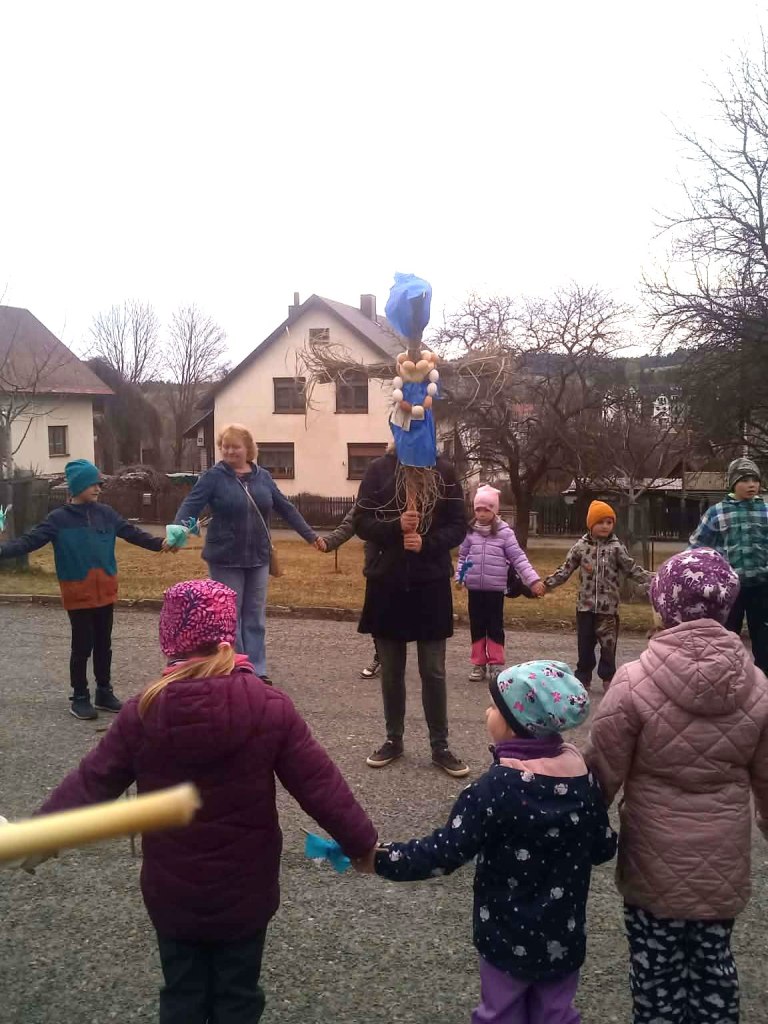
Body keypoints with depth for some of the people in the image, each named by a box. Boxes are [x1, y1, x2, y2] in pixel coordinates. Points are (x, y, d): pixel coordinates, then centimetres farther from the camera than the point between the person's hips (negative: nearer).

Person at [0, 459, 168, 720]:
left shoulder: (106, 513, 3)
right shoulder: (59, 519, -8)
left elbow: (132, 533, 4)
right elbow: (31, 540, -13)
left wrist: (159, 543, -8)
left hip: (105, 592, 4)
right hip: (78, 594, -4)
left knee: (104, 644, 14)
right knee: (82, 646, 3)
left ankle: (104, 692, 28)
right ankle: (80, 697, 18)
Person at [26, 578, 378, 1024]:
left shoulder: (144, 712, -14)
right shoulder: (271, 707, -17)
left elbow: (93, 781, -5)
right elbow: (320, 783, -13)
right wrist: (361, 842, -1)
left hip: (172, 891, 1)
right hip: (245, 890, -1)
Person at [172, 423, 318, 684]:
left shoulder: (262, 476, 5)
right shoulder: (214, 476, -7)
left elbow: (285, 508, 11)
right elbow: (190, 505, -16)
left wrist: (311, 535, 11)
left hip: (258, 558, 4)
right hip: (225, 559, -4)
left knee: (255, 617, 9)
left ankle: (256, 671, 17)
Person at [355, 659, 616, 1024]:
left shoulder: (498, 787, -24)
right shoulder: (581, 773, -10)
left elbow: (445, 853, -24)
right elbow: (603, 847, 1)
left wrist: (379, 860, -14)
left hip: (509, 937, -4)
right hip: (565, 936, 4)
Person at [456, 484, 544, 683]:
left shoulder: (505, 532, -6)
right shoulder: (470, 531, 2)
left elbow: (518, 558, -6)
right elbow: (462, 556, 12)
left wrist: (534, 579, -11)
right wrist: (459, 576, 1)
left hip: (496, 589, -2)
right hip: (475, 588, 3)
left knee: (495, 627, 6)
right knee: (477, 626, 10)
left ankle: (496, 664, 16)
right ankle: (478, 664, 20)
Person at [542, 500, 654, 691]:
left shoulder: (616, 547, -4)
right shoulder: (581, 546, 1)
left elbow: (633, 570, -1)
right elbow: (565, 570, 6)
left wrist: (653, 583, -11)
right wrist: (546, 584, 0)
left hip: (608, 606, -1)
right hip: (585, 605, 1)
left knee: (608, 644, 4)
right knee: (585, 644, 9)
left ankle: (608, 678, 18)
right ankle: (583, 677, 21)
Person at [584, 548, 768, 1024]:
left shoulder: (635, 681, -20)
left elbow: (604, 773, -13)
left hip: (656, 858, -3)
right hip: (725, 858, 4)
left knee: (658, 970, 14)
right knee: (714, 961, 22)